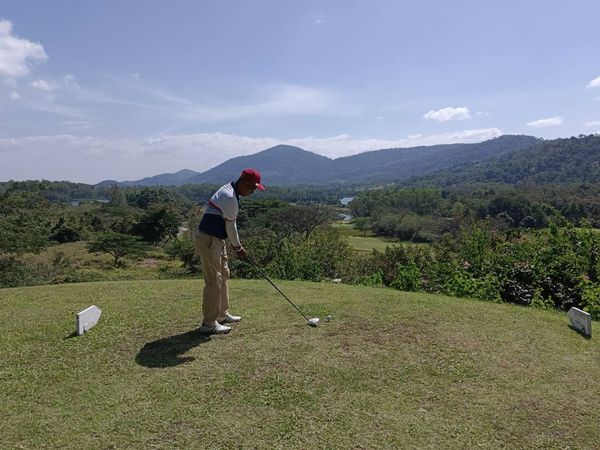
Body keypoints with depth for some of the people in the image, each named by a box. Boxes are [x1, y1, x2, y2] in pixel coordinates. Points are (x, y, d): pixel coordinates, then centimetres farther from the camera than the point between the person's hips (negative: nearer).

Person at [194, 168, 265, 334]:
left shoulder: (228, 190, 12)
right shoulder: (230, 197, -21)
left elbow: (229, 224, 17)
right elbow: (231, 227, -14)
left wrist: (236, 245, 16)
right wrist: (238, 246, 0)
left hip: (217, 240, 11)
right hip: (208, 241, -11)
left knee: (223, 276, 17)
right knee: (214, 281, -7)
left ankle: (222, 314, 28)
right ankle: (209, 323, 1)